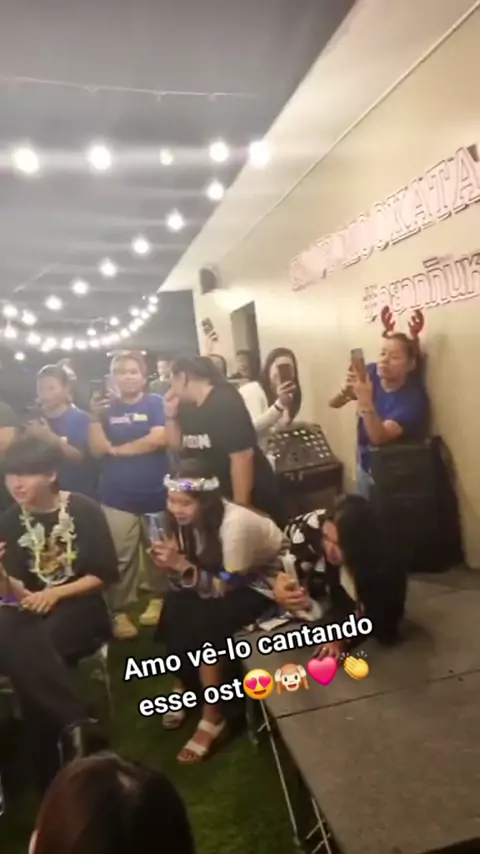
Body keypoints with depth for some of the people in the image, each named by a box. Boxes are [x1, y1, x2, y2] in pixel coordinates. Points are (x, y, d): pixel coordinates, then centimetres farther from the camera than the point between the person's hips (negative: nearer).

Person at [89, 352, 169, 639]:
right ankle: (120, 611, 13)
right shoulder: (106, 409, 7)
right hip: (117, 497, 1)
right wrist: (96, 417, -13)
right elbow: (98, 449, 0)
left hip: (156, 494, -1)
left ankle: (159, 599, 32)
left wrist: (118, 449, -7)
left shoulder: (156, 403, -1)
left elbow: (160, 439, -15)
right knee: (120, 557, 1)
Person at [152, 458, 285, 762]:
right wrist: (171, 564, -29)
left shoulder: (235, 523, -33)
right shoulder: (190, 519, -12)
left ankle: (213, 716, -10)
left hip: (266, 582, -7)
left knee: (202, 623, -27)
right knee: (175, 606, -19)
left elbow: (225, 587, -27)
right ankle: (185, 685, 3)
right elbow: (190, 578, -8)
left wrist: (182, 566, -37)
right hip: (224, 575, 7)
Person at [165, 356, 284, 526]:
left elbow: (242, 456, -25)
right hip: (214, 500, 8)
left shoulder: (226, 403, -20)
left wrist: (240, 506, -24)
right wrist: (171, 416, -1)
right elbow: (178, 447, 14)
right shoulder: (188, 408, 5)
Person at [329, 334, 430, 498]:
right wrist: (347, 389, -35)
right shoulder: (371, 373, -13)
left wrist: (366, 402, -51)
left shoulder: (413, 398, -28)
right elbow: (334, 403, -13)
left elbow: (379, 437, -37)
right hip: (364, 464, 5)